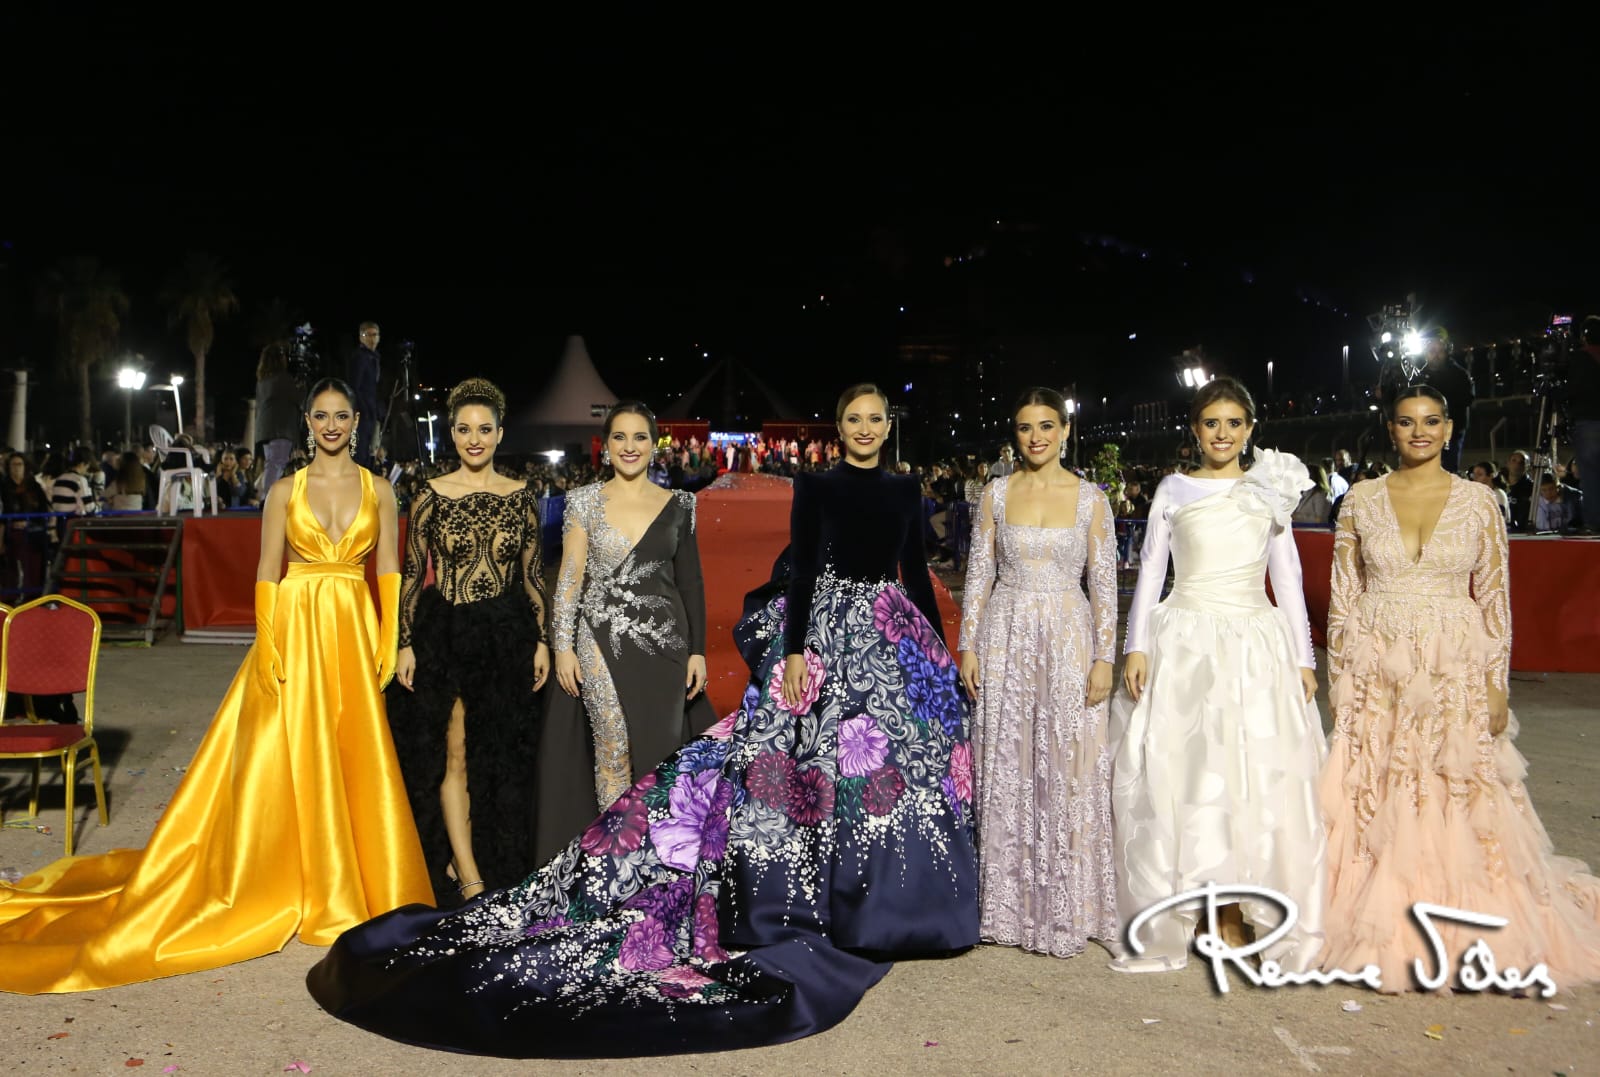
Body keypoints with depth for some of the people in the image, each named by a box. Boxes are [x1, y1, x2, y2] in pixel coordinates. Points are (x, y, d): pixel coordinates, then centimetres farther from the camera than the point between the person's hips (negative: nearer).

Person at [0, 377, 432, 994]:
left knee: (356, 758, 4)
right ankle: (291, 883, 14)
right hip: (296, 627, -1)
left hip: (354, 631, 1)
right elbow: (267, 572, 2)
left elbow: (389, 571, 4)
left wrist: (390, 643, -3)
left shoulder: (378, 491, 6)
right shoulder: (285, 491, 4)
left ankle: (353, 884, 19)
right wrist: (267, 645, -7)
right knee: (284, 757, 0)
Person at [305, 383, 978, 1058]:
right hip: (829, 633, -4)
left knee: (901, 762, 5)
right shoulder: (816, 485, 0)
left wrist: (942, 651, 8)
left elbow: (918, 573, 12)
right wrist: (794, 651, -13)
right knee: (820, 764, -5)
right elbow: (801, 569, -6)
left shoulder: (904, 490, 12)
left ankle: (883, 907, 17)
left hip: (899, 645, 5)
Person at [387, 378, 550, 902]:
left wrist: (541, 641, 2)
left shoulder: (521, 496, 3)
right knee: (453, 756, 2)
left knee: (500, 758, 10)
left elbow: (533, 574, 5)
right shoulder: (431, 495, -2)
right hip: (445, 637, -2)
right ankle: (470, 878, 11)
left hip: (507, 639, 2)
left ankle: (496, 866, 26)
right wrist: (405, 644, -5)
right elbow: (412, 574, 0)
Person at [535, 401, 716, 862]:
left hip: (664, 642, 1)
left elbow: (690, 580, 6)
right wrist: (563, 646, -4)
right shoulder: (585, 500, 3)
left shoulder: (677, 504, 5)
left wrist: (697, 651, 2)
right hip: (603, 640, -1)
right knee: (613, 752, 0)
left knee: (659, 751, 6)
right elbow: (570, 575, 2)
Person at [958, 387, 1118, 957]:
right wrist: (968, 646, -1)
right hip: (1006, 638, 1)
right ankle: (1011, 901, 21)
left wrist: (1105, 657, -6)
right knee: (1005, 769, 6)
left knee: (1067, 769, 3)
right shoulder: (996, 493, 4)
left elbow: (1104, 583, 0)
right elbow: (979, 573, 5)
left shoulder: (1090, 498, 1)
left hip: (1068, 640, -1)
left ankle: (1066, 904, 18)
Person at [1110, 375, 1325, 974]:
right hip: (1183, 643, -1)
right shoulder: (1173, 490, 8)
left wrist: (1303, 658, 4)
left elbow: (1288, 578, 11)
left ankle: (1235, 913, 10)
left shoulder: (1270, 492, 10)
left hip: (1255, 644, 1)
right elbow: (1150, 572, 5)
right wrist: (1137, 647, -5)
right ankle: (1175, 918, 10)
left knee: (1255, 782, 0)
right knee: (1178, 781, -1)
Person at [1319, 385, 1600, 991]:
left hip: (1455, 673, 0)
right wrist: (1338, 678, 1)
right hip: (1375, 673, 0)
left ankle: (1457, 931, 22)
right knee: (1373, 803, 4)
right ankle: (1383, 929, 20)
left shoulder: (1478, 501, 2)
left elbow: (1495, 598, 3)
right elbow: (1343, 595, 4)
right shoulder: (1361, 501, 3)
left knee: (1459, 803, 4)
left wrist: (1497, 683, -2)